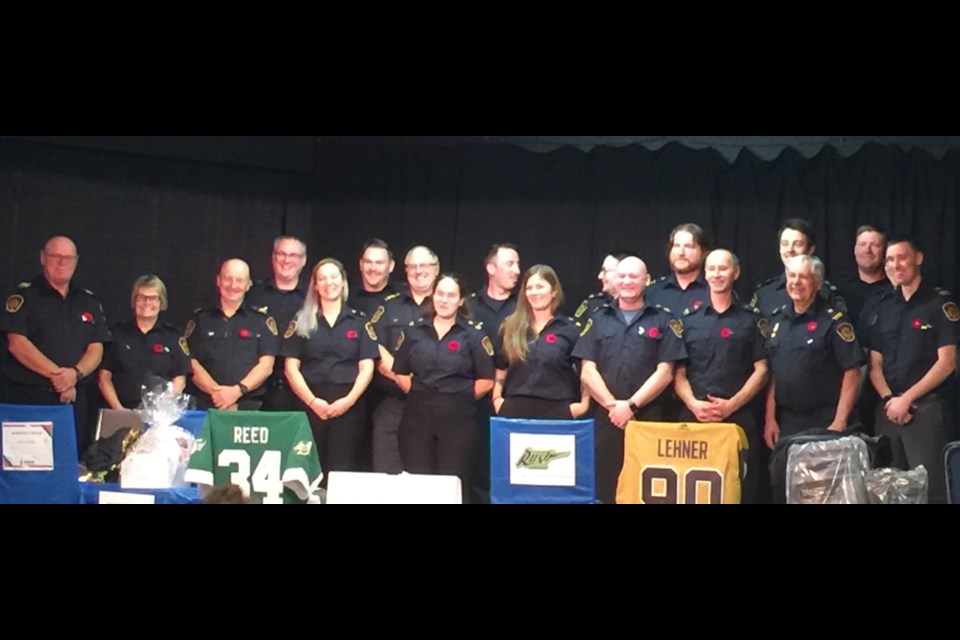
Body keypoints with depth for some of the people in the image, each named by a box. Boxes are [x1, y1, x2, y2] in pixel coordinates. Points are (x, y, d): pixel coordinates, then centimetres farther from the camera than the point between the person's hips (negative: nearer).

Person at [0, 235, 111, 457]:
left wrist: (75, 373, -13)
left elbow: (96, 349, 8)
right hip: (29, 398, -3)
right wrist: (56, 374, -16)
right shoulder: (25, 295, 2)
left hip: (74, 399, 4)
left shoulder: (89, 302, 14)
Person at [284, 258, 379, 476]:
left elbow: (366, 368, 3)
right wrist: (312, 401, -11)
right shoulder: (302, 322, 9)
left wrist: (349, 400, -12)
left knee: (344, 470, -3)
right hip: (310, 405, 0)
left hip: (349, 406, 0)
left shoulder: (359, 322, 10)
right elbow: (291, 367, 3)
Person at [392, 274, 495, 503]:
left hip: (458, 416, -2)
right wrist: (419, 394, 1)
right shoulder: (414, 332, 10)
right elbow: (400, 373, 12)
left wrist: (460, 398, -3)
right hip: (418, 415, 3)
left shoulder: (474, 335, 1)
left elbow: (486, 380, -2)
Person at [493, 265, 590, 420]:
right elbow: (501, 369, 18)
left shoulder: (569, 329, 3)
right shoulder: (511, 327, 12)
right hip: (516, 410, 3)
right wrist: (497, 398, 9)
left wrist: (584, 403, -5)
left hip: (556, 411, -2)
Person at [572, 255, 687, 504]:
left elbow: (664, 373, -1)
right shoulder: (597, 320, 13)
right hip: (604, 417, 2)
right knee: (603, 486, 1)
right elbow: (587, 372, 4)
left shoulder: (663, 322, 7)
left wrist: (631, 405, -10)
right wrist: (612, 405, -9)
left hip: (648, 418, -1)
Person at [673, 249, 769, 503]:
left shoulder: (751, 320, 7)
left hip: (739, 418, -2)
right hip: (694, 417, 2)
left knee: (739, 489, -2)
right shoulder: (689, 320, 13)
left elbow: (760, 370, 1)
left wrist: (731, 405, -11)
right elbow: (679, 372, 10)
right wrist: (693, 404, -8)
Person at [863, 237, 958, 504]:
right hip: (887, 409, 5)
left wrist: (906, 399, -11)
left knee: (929, 488, -8)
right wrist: (888, 399, -5)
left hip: (926, 408, -5)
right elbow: (875, 364, 13)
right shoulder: (882, 306, 13)